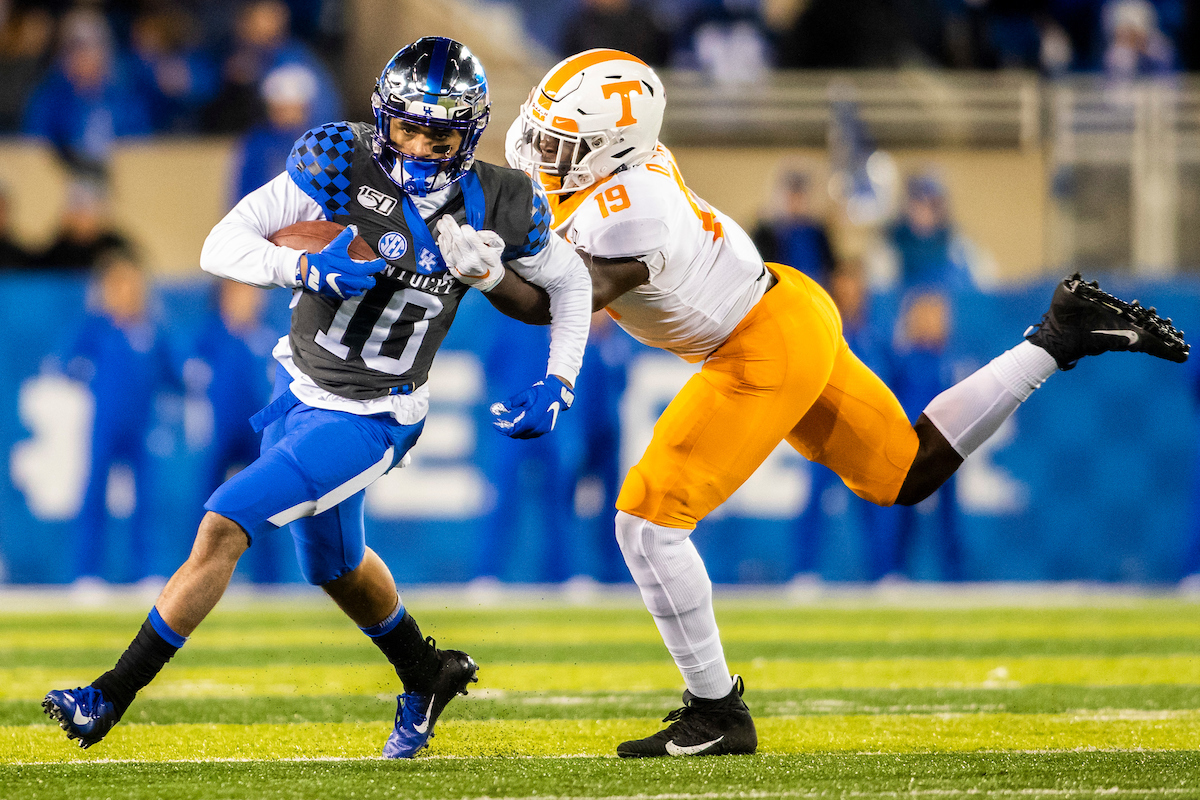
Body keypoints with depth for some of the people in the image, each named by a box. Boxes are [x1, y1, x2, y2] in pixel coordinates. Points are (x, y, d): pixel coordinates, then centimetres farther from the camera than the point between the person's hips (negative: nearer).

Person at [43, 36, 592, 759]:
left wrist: (558, 387, -4)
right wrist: (309, 269, -34)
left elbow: (571, 285, 6)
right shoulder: (344, 162, -16)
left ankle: (111, 698, -8)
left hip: (370, 420, -4)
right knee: (334, 563, 25)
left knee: (225, 525, -16)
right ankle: (428, 676, 52)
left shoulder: (499, 204, -13)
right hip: (301, 391, 4)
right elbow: (222, 247, -18)